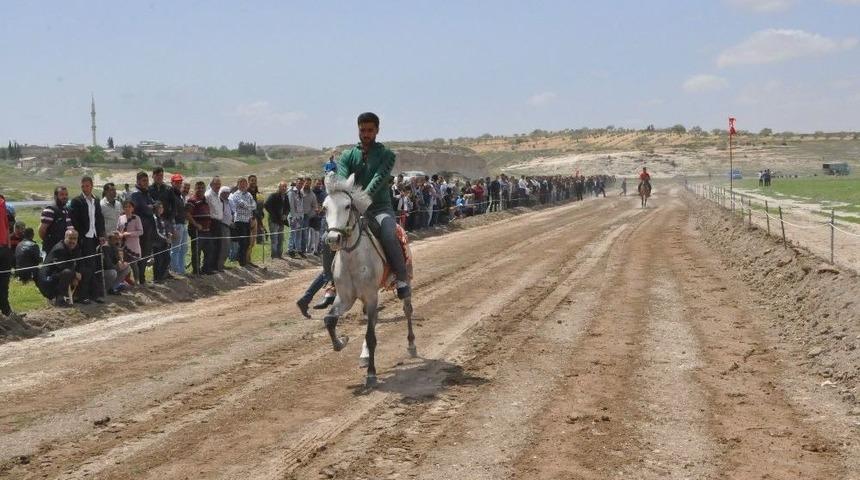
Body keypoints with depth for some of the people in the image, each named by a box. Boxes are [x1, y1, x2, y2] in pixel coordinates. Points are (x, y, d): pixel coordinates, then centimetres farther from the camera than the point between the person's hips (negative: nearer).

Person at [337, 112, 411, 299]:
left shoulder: (387, 155, 2)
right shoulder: (348, 156, 11)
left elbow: (378, 179, -15)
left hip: (380, 208, -3)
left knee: (388, 235, -33)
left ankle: (402, 279, -20)